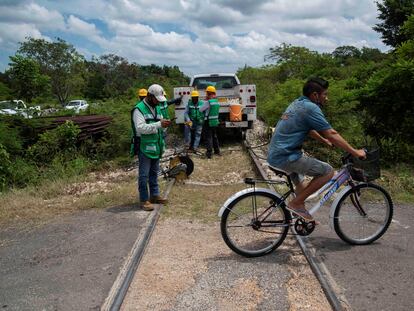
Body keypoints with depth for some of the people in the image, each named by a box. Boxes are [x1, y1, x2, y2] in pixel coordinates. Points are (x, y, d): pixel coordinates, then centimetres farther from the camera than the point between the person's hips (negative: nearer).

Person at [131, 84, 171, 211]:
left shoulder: (157, 108, 14)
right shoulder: (139, 109, -12)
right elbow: (140, 128, -24)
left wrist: (164, 124, -3)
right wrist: (159, 124, -29)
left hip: (156, 147, 8)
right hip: (145, 147, -8)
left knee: (154, 173, 17)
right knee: (144, 175, -1)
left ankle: (154, 195, 29)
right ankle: (144, 200, 7)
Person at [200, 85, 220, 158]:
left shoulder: (208, 102, -17)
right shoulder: (217, 102, 5)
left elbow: (200, 110, -7)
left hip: (208, 122, -7)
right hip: (215, 121, 7)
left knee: (209, 137, -2)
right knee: (214, 136, 20)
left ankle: (209, 153, -3)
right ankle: (217, 150, 28)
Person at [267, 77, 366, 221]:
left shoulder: (297, 103, 15)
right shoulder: (311, 108, -14)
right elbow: (331, 134, -13)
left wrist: (324, 140, 40)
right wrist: (355, 152, -5)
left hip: (275, 154, 10)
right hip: (285, 156, -10)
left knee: (301, 188, 25)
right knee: (327, 171, -8)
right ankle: (296, 203, -3)